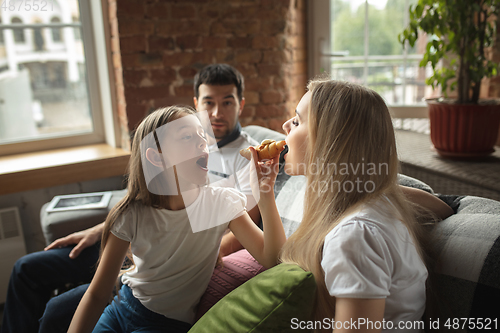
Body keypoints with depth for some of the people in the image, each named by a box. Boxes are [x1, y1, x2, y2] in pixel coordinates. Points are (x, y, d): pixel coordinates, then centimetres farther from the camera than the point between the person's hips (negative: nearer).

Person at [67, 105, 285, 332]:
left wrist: (266, 196, -35)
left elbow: (272, 260, -23)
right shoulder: (132, 214, -16)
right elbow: (97, 294, -11)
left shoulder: (222, 203, -16)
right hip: (121, 308, 2)